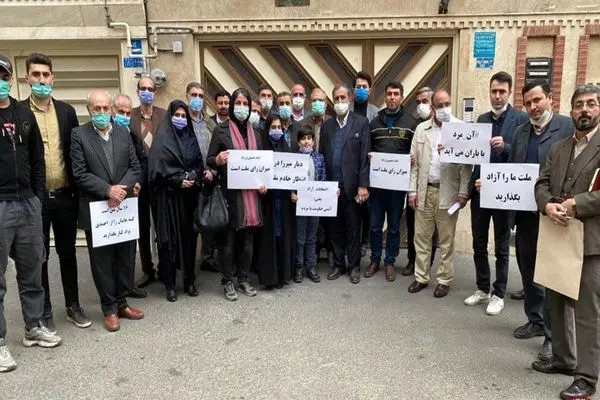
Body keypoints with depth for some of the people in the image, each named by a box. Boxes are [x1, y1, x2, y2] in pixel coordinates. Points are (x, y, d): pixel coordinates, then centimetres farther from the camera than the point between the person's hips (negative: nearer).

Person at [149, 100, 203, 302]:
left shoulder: (191, 138, 12)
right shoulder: (162, 140, -2)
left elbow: (199, 164, 10)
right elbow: (158, 169, -9)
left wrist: (196, 176, -10)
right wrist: (179, 181, -16)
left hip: (190, 195, 4)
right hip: (170, 196, -4)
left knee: (189, 237, 7)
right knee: (171, 239, -1)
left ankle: (189, 281, 18)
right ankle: (170, 285, 8)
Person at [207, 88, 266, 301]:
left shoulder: (254, 133, 14)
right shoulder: (221, 130, 1)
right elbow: (209, 160, 0)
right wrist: (218, 160, -24)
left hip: (251, 192, 4)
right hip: (230, 192, -4)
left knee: (247, 238, 9)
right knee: (228, 238, 1)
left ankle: (243, 278, 22)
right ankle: (228, 281, 14)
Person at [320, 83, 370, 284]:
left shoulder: (361, 122, -1)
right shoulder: (327, 125, 10)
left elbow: (364, 156, -6)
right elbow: (322, 156, 7)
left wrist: (363, 185, -11)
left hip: (351, 186, -3)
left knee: (353, 228, 7)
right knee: (335, 227, 11)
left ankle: (354, 266, 19)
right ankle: (338, 264, 24)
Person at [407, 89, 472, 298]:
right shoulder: (421, 129, 8)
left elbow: (466, 163, -4)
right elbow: (414, 162, 7)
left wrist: (463, 193, -10)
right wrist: (412, 190, 2)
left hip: (448, 192, -3)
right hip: (424, 191, 3)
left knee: (446, 240, 7)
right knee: (421, 237, 9)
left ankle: (444, 280, 19)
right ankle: (421, 277, 22)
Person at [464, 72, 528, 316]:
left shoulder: (520, 119, -5)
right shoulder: (482, 119, 11)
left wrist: (505, 147, -24)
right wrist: (475, 180, -2)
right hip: (479, 190, 5)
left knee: (501, 247, 8)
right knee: (479, 244, 12)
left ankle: (498, 294, 20)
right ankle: (482, 289, 27)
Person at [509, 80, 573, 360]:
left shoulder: (568, 127, -5)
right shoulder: (520, 132, 14)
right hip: (525, 213, 6)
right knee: (528, 270, 16)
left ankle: (553, 334, 11)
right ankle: (536, 320, 32)